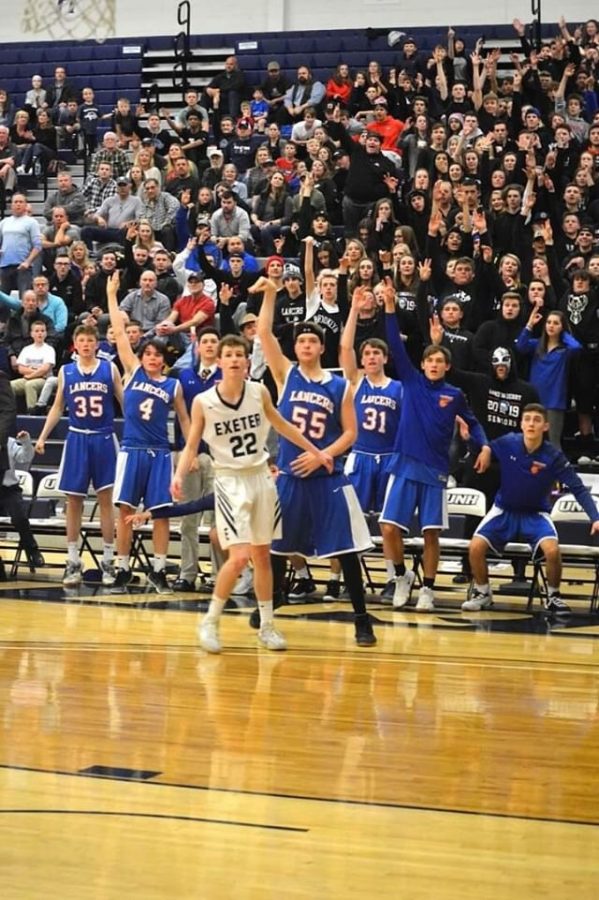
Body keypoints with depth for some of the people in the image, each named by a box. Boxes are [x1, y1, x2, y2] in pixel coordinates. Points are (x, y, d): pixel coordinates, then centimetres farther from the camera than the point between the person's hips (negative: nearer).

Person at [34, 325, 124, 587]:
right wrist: (43, 437, 5)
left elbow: (125, 401, 2)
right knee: (73, 501, 4)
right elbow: (57, 407, 12)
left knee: (105, 499, 0)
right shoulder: (66, 372, 6)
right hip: (77, 439, 2)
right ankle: (73, 562, 10)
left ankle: (108, 560, 7)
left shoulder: (110, 369, 0)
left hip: (104, 440, -2)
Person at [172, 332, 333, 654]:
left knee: (263, 555, 11)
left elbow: (282, 425, 13)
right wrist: (179, 476, -21)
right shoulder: (203, 402, -11)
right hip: (230, 482, -4)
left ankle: (267, 626, 22)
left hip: (261, 478, 4)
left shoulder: (259, 392, -2)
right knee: (239, 557, -16)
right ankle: (209, 623, 1)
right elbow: (191, 446, -4)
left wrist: (316, 452, 18)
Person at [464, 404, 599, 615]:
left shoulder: (553, 456, -17)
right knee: (476, 546, -21)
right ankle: (482, 593, 7)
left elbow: (578, 489, -15)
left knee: (552, 550, -28)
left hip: (535, 514, -1)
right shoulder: (507, 444, -14)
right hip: (504, 510, 1)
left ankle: (552, 596, 0)